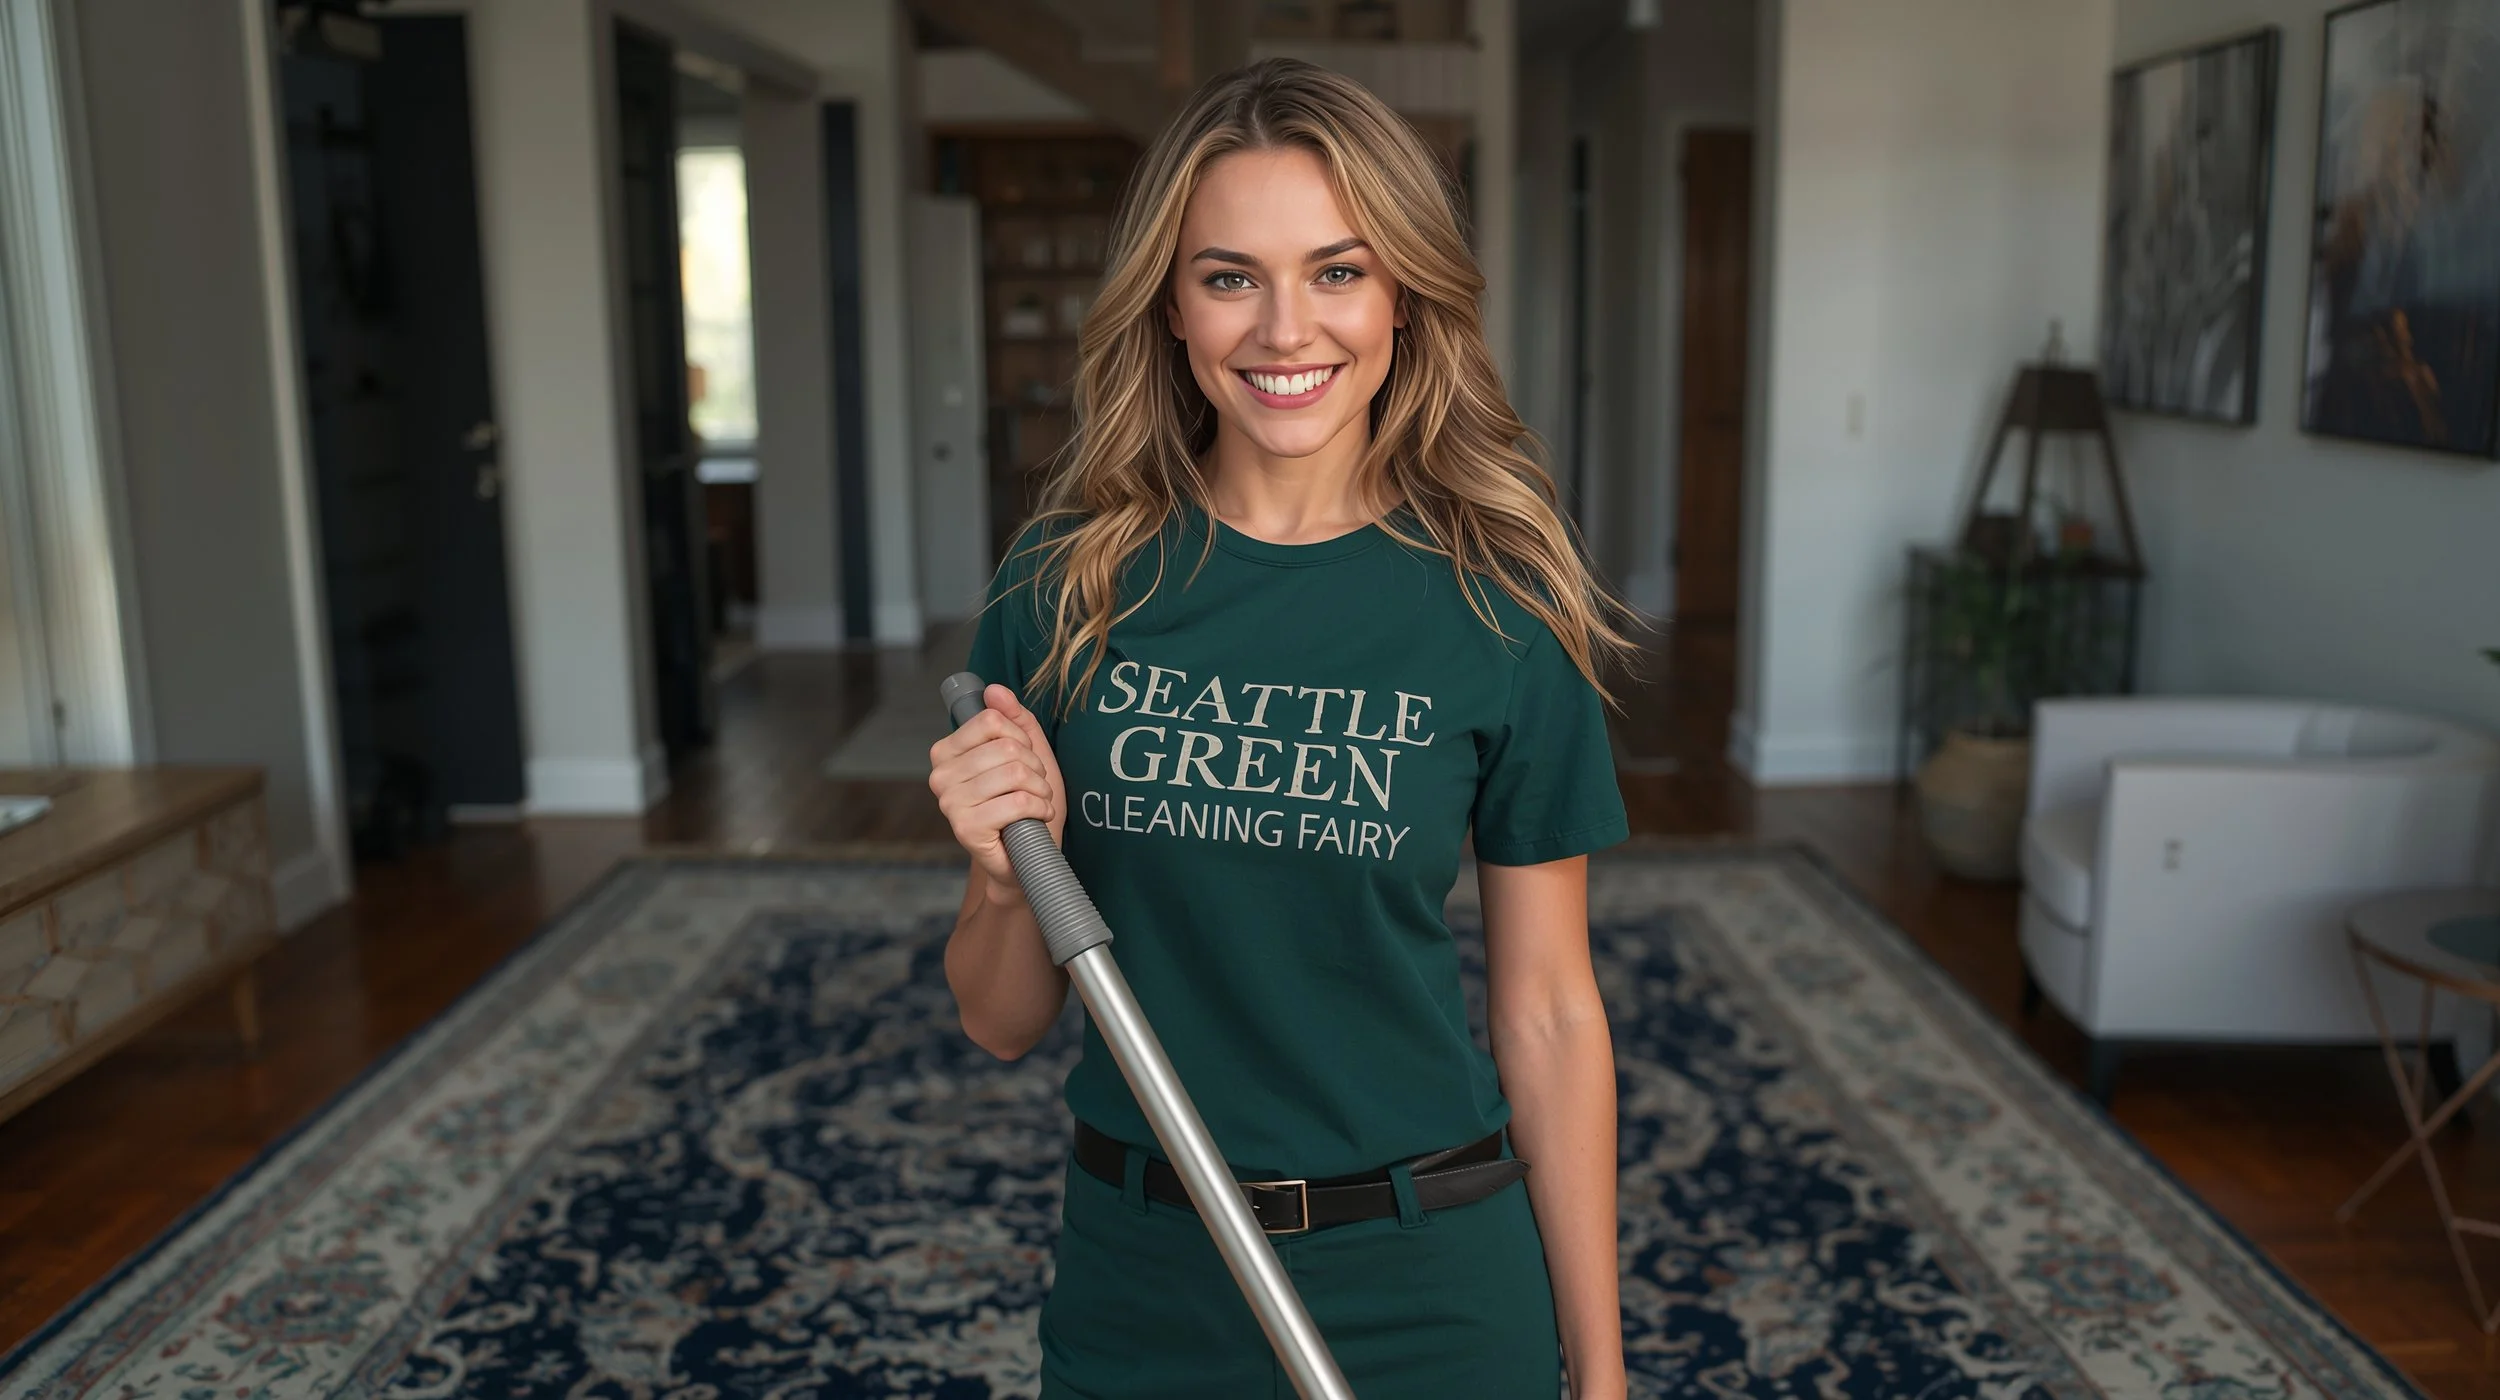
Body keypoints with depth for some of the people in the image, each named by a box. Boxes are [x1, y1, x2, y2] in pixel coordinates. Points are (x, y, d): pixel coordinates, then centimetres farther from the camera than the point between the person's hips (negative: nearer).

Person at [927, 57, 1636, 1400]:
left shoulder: (1500, 608, -11)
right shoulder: (1065, 587, -8)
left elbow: (1548, 1017, -4)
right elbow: (1002, 1021, 0)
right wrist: (1011, 876, -21)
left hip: (1427, 1291, -1)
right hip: (1139, 1288, 2)